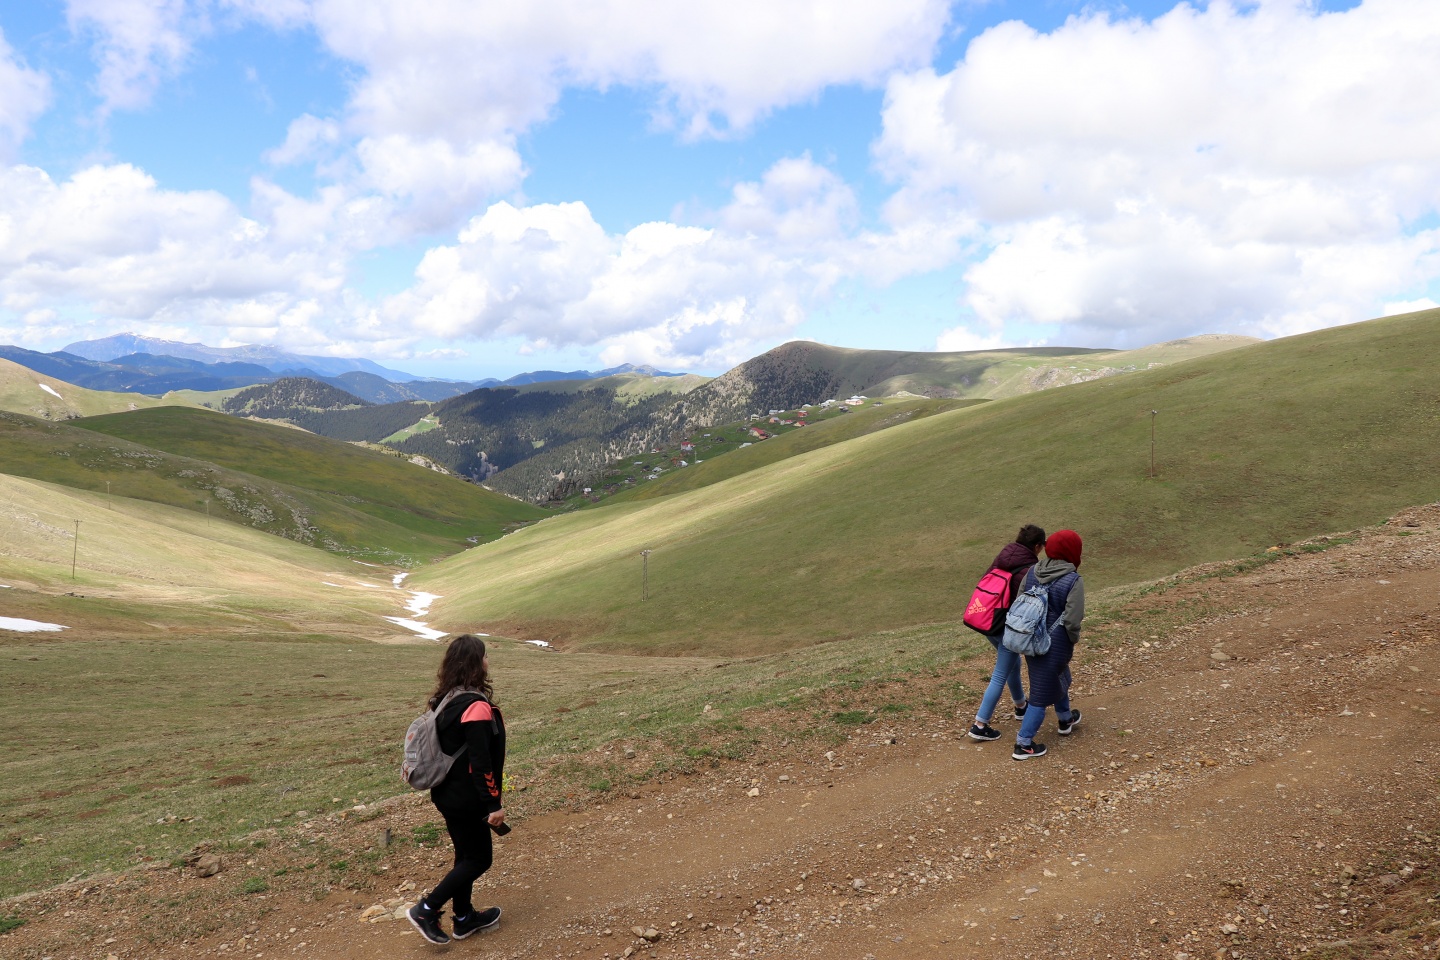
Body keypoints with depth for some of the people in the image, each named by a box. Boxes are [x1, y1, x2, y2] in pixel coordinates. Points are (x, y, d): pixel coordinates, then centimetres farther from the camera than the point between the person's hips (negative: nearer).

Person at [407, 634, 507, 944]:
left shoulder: (447, 699, 4)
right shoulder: (477, 706, -24)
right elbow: (481, 762, -25)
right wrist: (493, 804, -18)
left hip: (449, 793, 9)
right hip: (466, 799, -9)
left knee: (466, 854, 20)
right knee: (479, 858, 6)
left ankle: (464, 918, 30)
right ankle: (427, 909, 8)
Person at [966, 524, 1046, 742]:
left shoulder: (1001, 558, 1)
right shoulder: (1030, 570, -21)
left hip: (987, 623, 8)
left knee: (1013, 662, 29)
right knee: (1000, 677, 2)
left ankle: (1021, 706, 47)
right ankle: (979, 726, 4)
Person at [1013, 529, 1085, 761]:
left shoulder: (1032, 572, -2)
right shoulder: (1073, 581, -19)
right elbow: (1072, 620, -20)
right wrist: (1074, 639, 0)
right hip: (1056, 642, -7)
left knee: (1059, 678, 30)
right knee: (1043, 692, 3)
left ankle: (1065, 719, 52)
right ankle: (1023, 744, 6)